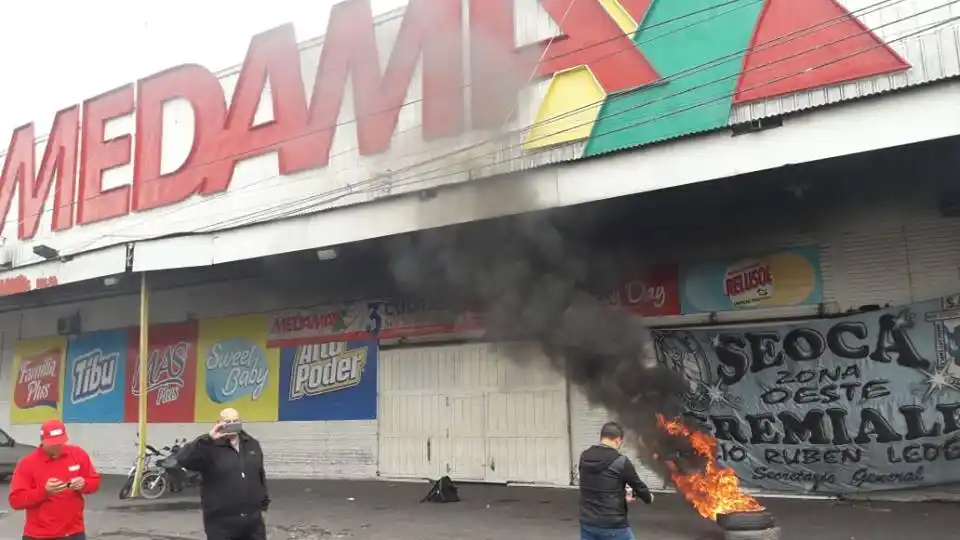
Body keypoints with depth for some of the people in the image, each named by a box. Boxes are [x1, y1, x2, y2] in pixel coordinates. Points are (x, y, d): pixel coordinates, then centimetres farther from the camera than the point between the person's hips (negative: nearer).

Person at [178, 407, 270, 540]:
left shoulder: (252, 444, 9)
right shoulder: (209, 446, -8)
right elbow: (183, 459, -25)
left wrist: (263, 503, 17)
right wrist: (208, 438, -31)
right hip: (221, 523, -5)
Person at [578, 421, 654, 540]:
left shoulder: (584, 457, 3)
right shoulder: (621, 461, -14)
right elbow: (638, 486, 0)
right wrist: (649, 497, 24)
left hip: (588, 523, 5)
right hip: (613, 526, -5)